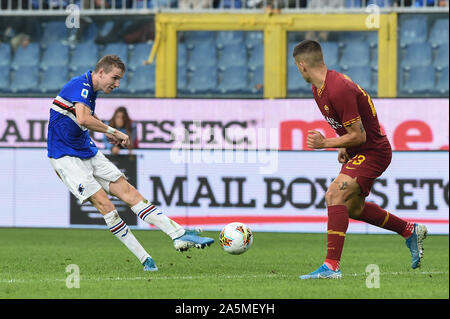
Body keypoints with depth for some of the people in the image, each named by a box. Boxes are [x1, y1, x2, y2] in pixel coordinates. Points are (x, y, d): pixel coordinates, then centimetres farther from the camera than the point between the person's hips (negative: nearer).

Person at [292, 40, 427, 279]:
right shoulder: (319, 88, 3)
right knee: (353, 208, 21)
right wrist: (343, 147, 9)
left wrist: (325, 143, -20)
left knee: (334, 195, -26)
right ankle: (410, 231, 39)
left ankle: (332, 266, -29)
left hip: (373, 151, -11)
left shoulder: (339, 90, -28)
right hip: (358, 153, 11)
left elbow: (359, 136, -25)